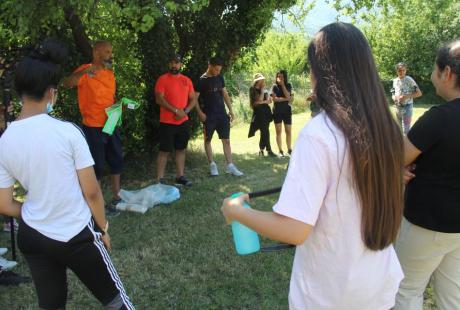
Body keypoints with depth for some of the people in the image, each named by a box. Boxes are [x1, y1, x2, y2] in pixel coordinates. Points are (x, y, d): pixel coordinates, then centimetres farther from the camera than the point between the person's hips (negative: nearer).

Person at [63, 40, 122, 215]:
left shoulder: (110, 73, 10)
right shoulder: (86, 71, -12)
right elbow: (67, 84, -30)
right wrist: (84, 71, -44)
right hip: (93, 127, -7)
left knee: (117, 160, 15)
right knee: (97, 166, 1)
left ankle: (116, 197, 31)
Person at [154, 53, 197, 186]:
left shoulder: (187, 80, 9)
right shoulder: (162, 79, -5)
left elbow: (193, 99, 11)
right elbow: (159, 99, -14)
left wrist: (185, 111, -8)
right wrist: (176, 110, -19)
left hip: (183, 122, 5)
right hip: (167, 122, -5)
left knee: (181, 149, 11)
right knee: (164, 151, -2)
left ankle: (180, 176, 21)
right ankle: (160, 179, 3)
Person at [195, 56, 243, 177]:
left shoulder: (220, 78, 8)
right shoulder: (201, 80, -7)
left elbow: (225, 94, 13)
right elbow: (195, 99, -6)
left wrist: (231, 110, 7)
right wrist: (200, 113, -16)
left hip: (222, 114, 4)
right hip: (209, 116, -4)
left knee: (226, 140, 2)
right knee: (208, 140, 4)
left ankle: (230, 166, 5)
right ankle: (212, 164, 16)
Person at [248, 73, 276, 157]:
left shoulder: (264, 89, 16)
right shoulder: (253, 89, -3)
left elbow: (269, 100, 8)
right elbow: (260, 99, -14)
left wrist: (262, 102, -9)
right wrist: (262, 90, -8)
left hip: (266, 111, 6)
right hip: (259, 112, -6)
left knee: (264, 132, 6)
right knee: (265, 131, -10)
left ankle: (261, 150, 14)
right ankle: (269, 150, -8)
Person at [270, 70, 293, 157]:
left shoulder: (288, 85, 3)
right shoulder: (274, 86, 0)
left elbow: (288, 96, -12)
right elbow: (274, 98, -12)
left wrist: (282, 85, -12)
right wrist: (285, 99, -13)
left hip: (287, 111, 1)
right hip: (277, 111, -1)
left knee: (288, 131, 3)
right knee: (278, 131, 2)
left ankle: (289, 150, 13)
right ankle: (280, 151, 7)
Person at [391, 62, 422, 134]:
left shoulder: (409, 80, -8)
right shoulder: (395, 81, 8)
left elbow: (419, 93, -9)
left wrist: (407, 96, -21)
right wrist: (394, 98, -6)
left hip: (407, 107, -6)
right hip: (398, 108, 6)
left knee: (406, 129, -11)